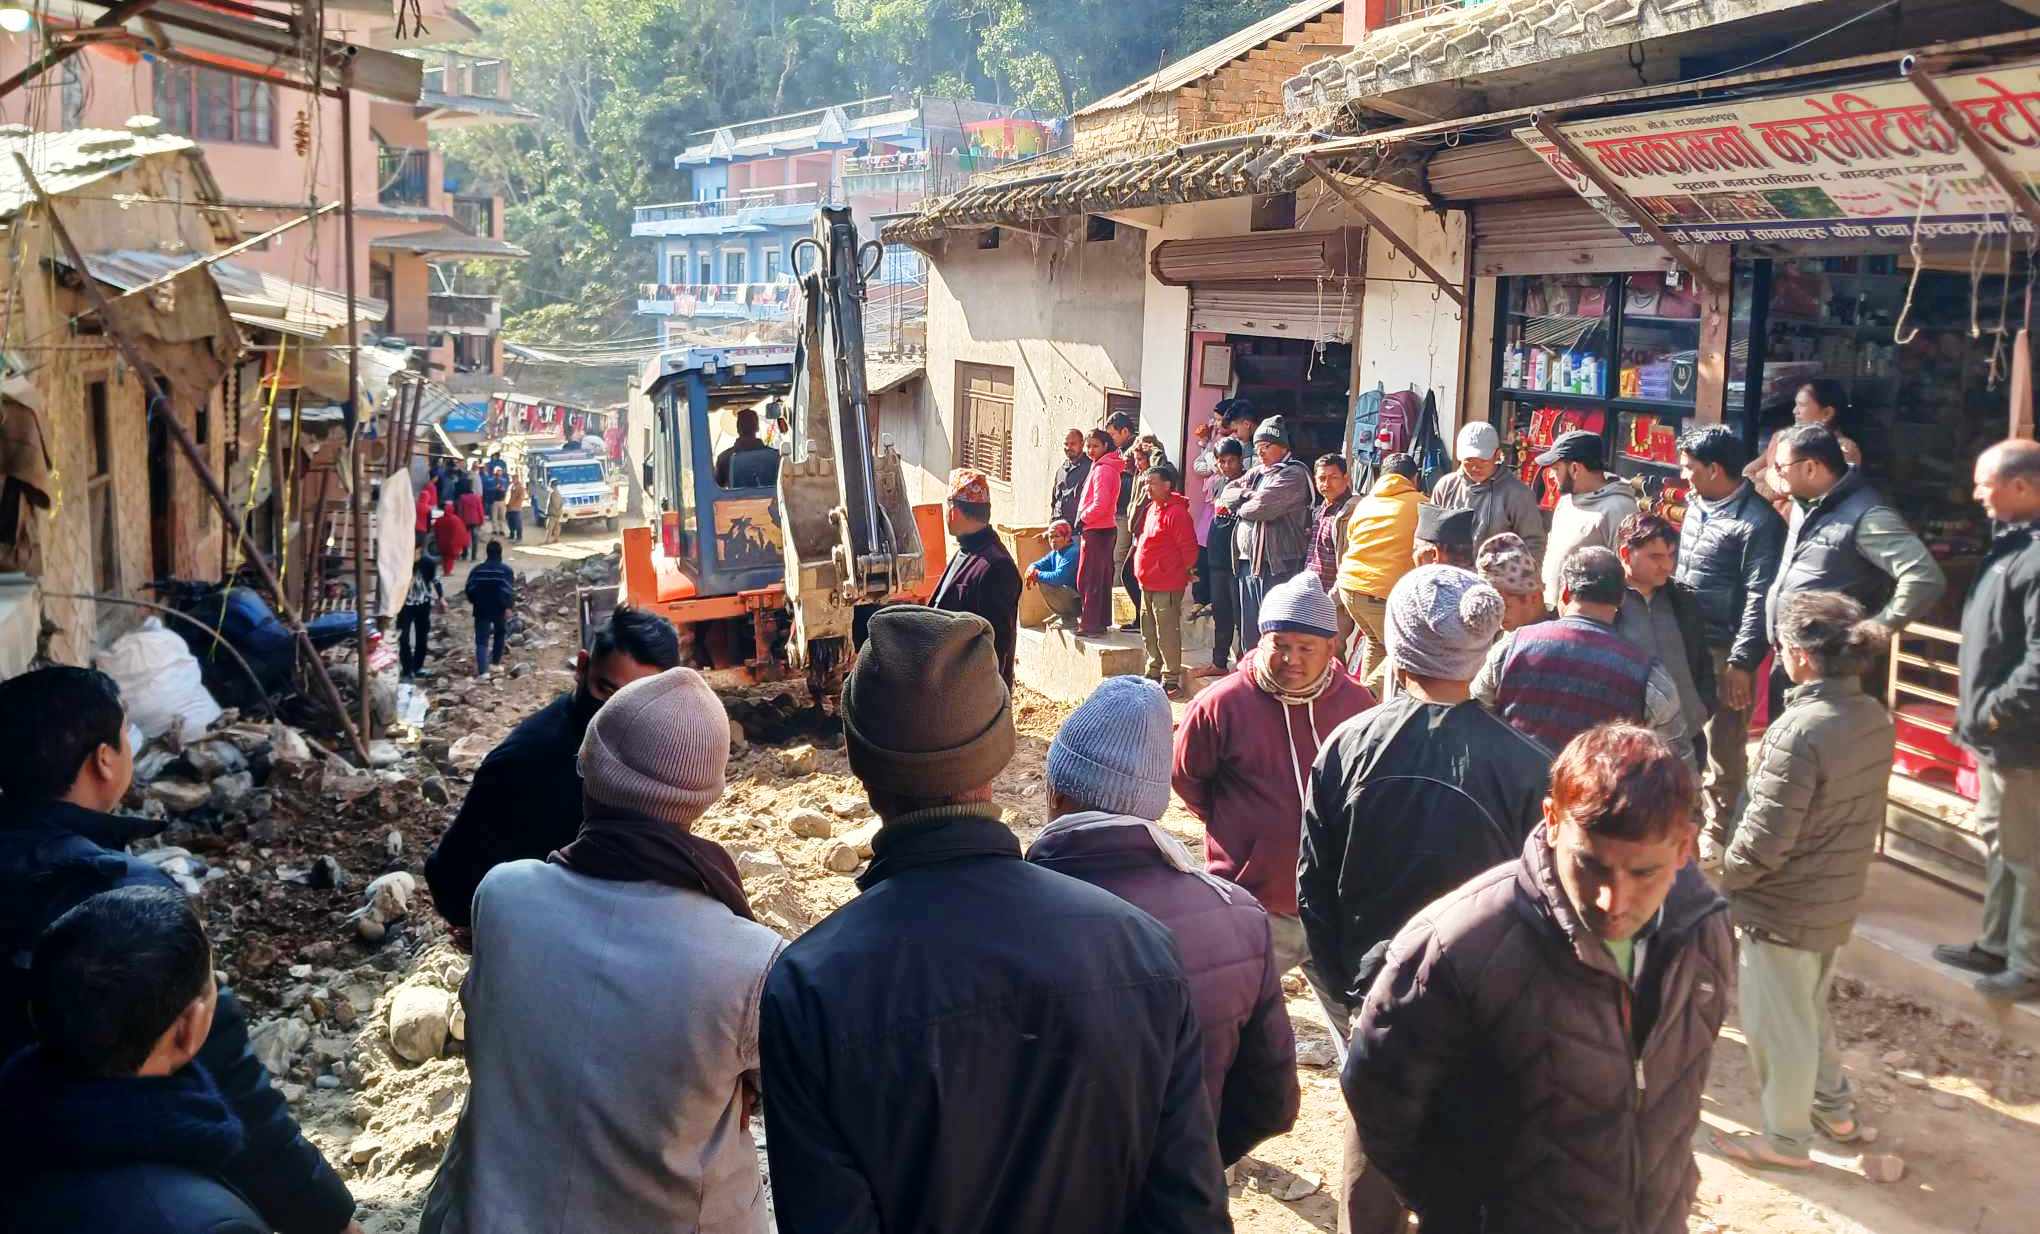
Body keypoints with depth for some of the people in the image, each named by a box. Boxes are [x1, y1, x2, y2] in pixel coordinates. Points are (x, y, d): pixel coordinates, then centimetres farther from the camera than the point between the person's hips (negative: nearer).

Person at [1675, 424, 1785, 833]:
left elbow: (1760, 598, -17)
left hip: (1723, 652, -7)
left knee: (1722, 748, 5)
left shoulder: (1758, 521, -15)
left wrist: (1741, 663, -18)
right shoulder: (1696, 505, 10)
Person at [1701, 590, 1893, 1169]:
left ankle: (1785, 1139, 28)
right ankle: (1835, 1109, 45)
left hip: (1783, 908, -8)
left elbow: (1761, 844, -26)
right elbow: (1851, 813, 8)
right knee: (1810, 1009, 29)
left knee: (1777, 1025, 12)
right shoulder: (1875, 717, -3)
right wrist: (1731, 833, 12)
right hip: (1837, 899, 8)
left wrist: (1715, 857, -5)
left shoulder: (1799, 732, -29)